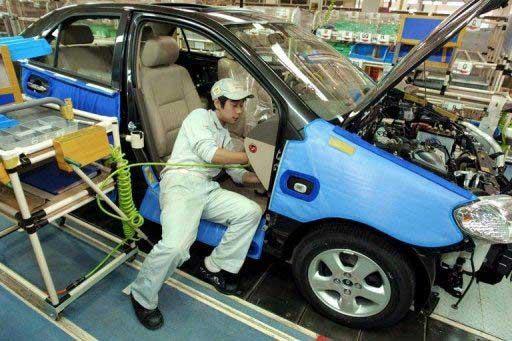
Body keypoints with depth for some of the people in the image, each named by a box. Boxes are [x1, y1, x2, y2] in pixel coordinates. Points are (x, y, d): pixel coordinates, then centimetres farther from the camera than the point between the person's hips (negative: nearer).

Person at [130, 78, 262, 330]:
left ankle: (215, 267, 1)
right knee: (176, 245, -31)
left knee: (250, 212, -14)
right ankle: (142, 297, -3)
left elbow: (238, 174, 22)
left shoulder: (224, 135, 28)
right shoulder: (200, 117, 5)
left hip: (207, 190, 8)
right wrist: (250, 156, -8)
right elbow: (208, 153, -13)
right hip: (180, 184, -7)